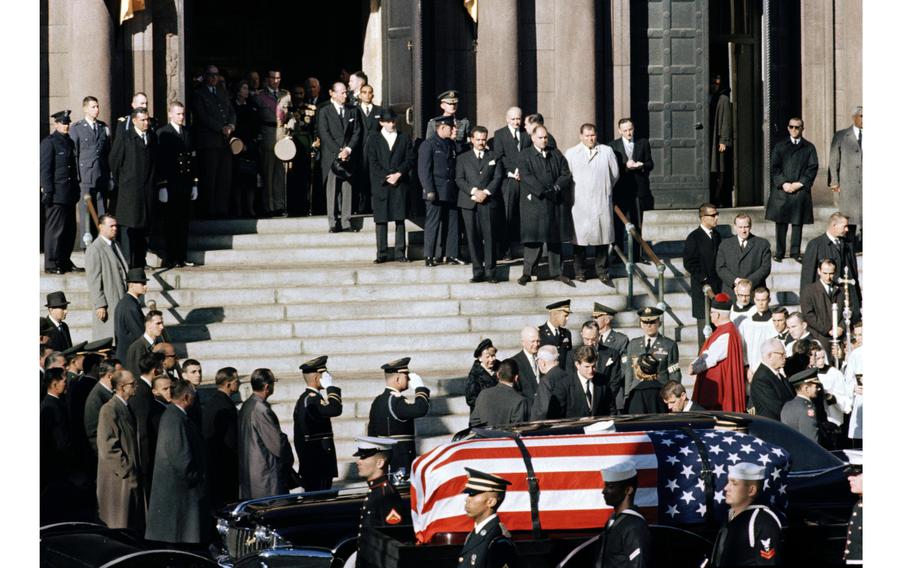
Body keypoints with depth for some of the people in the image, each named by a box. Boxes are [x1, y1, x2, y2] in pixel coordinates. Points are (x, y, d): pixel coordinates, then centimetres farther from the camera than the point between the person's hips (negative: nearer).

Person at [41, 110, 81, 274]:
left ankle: (65, 261, 18)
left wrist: (76, 189, 17)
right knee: (55, 229, -6)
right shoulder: (49, 142, -7)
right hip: (56, 194, -8)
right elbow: (45, 169, -11)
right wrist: (47, 191, -15)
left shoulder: (69, 142, 16)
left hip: (69, 194, 8)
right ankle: (51, 264, -1)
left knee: (70, 229, 10)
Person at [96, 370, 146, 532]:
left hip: (133, 478, 9)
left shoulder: (127, 409, 13)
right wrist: (127, 471, -18)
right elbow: (108, 447, -19)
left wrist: (137, 471, 15)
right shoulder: (109, 410, -15)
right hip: (118, 480, -9)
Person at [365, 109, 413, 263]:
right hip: (380, 185, -1)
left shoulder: (404, 140, 12)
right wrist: (386, 178, -11)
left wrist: (399, 174, -11)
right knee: (381, 220, -2)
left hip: (400, 185, 1)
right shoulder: (374, 140, 8)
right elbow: (373, 163, 0)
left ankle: (400, 253, 2)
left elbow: (410, 161, 5)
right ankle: (382, 254, 1)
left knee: (400, 219, 0)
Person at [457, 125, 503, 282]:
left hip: (488, 201, -1)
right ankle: (478, 272, 1)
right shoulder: (463, 158, 14)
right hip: (469, 203, 1)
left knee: (489, 236, -6)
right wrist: (474, 191, -10)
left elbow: (498, 178, 5)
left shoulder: (494, 157, 14)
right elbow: (459, 179, 5)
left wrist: (486, 192, -10)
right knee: (473, 237, -2)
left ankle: (490, 271, -5)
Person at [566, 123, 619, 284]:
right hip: (580, 203, -1)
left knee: (603, 235, 2)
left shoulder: (606, 151, 5)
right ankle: (579, 271, 8)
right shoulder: (571, 153, 4)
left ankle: (601, 270, 10)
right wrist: (571, 194, 6)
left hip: (602, 202, 1)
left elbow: (615, 174, 13)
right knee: (580, 237, 0)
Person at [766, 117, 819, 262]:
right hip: (781, 190, 0)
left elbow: (813, 168, 2)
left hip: (801, 190, 0)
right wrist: (783, 183, -10)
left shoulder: (809, 147, 9)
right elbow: (774, 167, 4)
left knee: (798, 223, 0)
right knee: (780, 222, 0)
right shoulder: (780, 146, 11)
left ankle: (795, 252, 4)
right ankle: (779, 253, 3)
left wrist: (799, 184, -9)